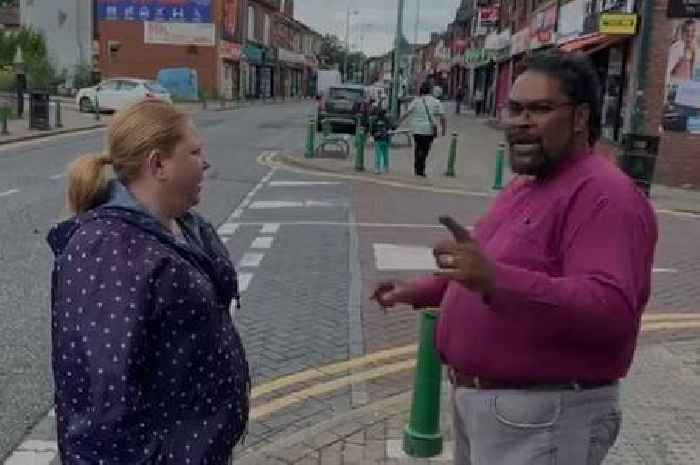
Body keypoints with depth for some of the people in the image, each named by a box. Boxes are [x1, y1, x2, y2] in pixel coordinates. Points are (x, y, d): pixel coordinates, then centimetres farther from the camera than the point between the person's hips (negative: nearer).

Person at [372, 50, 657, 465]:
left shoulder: (605, 195, -21)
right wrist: (417, 292, 24)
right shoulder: (525, 186, 12)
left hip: (542, 419, -9)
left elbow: (609, 310, -34)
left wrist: (496, 281, -44)